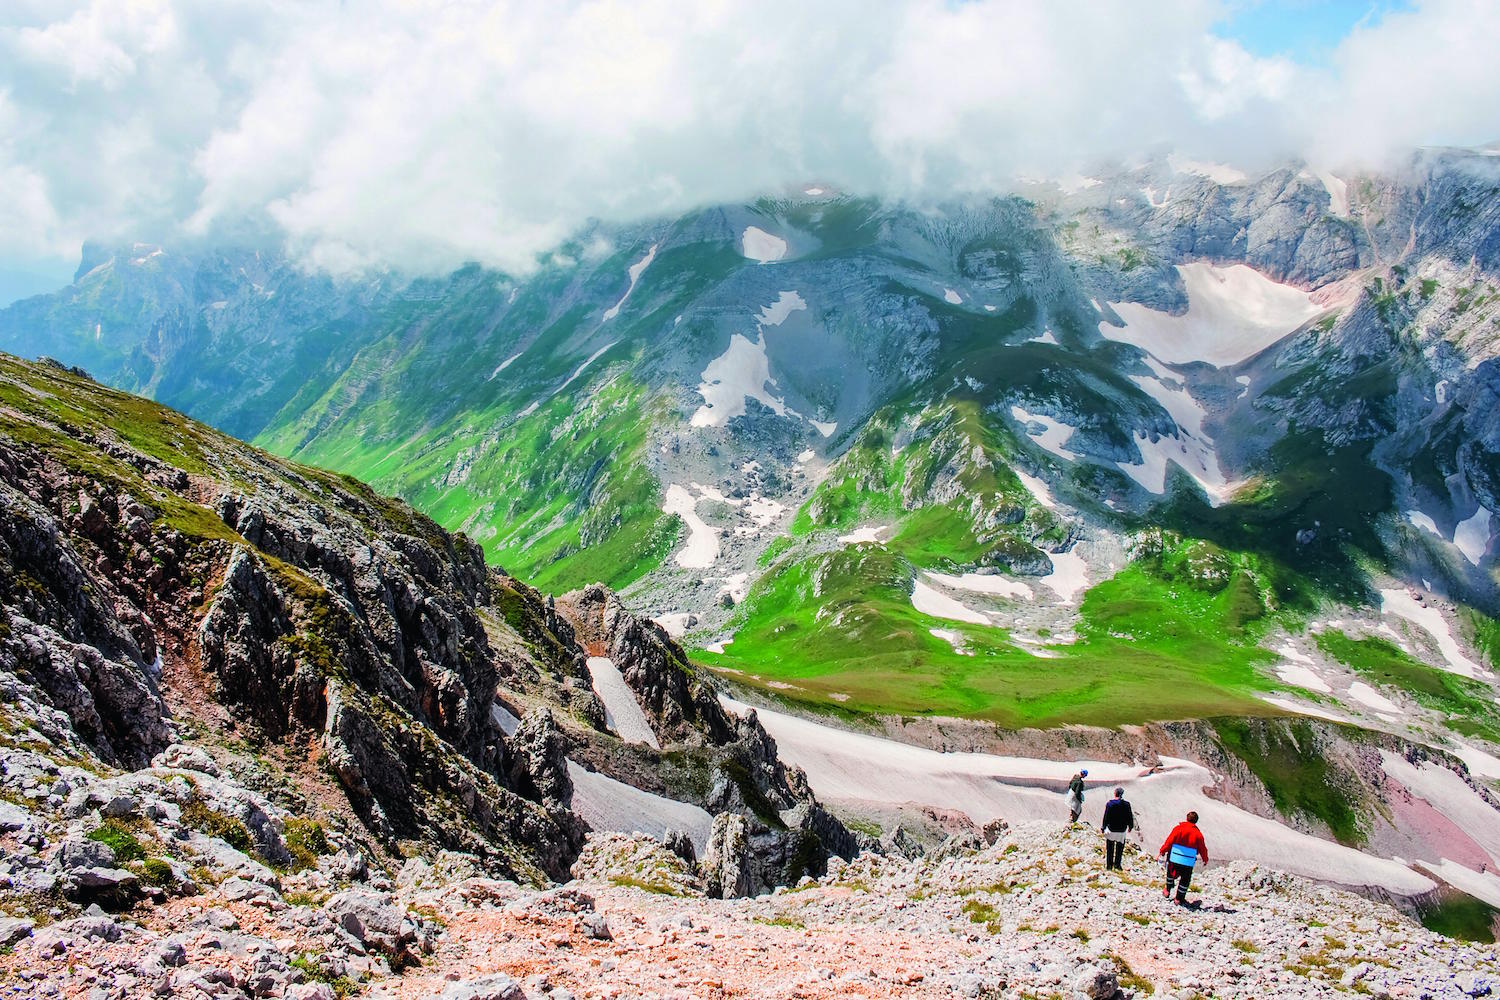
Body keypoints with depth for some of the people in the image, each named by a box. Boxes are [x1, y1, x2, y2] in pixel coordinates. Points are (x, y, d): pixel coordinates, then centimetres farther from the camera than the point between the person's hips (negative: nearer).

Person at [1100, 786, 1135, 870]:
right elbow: (1130, 817, -1)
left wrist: (1103, 828, 2)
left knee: (1109, 848, 13)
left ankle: (1109, 865, 17)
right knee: (1119, 849, 17)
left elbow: (1106, 817, -10)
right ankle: (1117, 864, 22)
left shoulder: (1109, 804, -14)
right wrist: (1130, 826, 16)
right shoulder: (1126, 804, -10)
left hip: (1111, 829, -1)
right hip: (1122, 830, 1)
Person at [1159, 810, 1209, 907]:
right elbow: (1202, 848, 8)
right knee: (1185, 880, 12)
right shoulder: (1198, 834, 0)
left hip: (1174, 859, 1)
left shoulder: (1178, 828, -3)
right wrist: (1205, 859, 25)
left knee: (1171, 874, 26)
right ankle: (1179, 899, 15)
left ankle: (1168, 890, 33)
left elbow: (1169, 841, -5)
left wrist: (1162, 851, 4)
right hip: (1188, 862, -1)